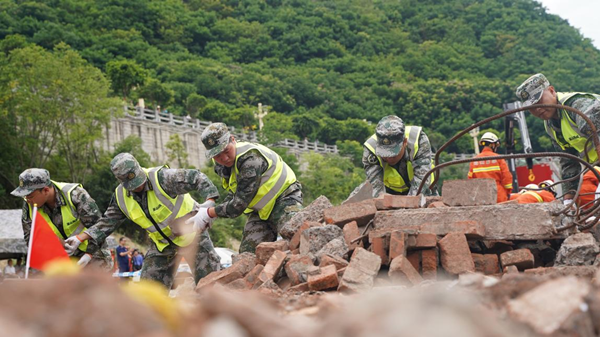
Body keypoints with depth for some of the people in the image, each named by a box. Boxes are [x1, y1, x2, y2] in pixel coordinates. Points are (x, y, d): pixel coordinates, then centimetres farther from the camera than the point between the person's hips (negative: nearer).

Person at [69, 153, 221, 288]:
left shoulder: (162, 178, -26)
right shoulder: (121, 197, -7)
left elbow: (196, 177, -26)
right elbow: (108, 222, 2)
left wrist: (210, 202, -41)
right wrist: (81, 238, -10)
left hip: (191, 232, -5)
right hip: (163, 243, 5)